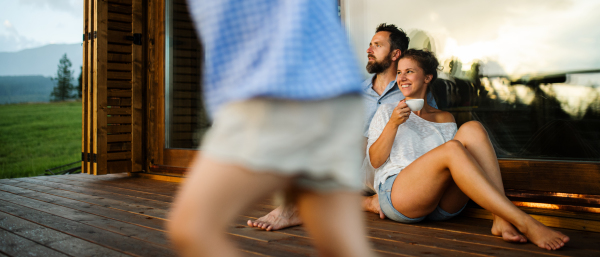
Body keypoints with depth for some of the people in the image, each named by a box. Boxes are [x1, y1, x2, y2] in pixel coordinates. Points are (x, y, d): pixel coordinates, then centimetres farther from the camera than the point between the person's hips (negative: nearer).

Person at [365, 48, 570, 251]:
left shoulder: (444, 118, 23)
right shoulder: (387, 112, 17)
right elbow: (374, 160, 3)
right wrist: (393, 124, -10)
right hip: (395, 194, -3)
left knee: (471, 129, -19)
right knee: (452, 148, -31)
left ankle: (501, 220, -34)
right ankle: (525, 224, -39)